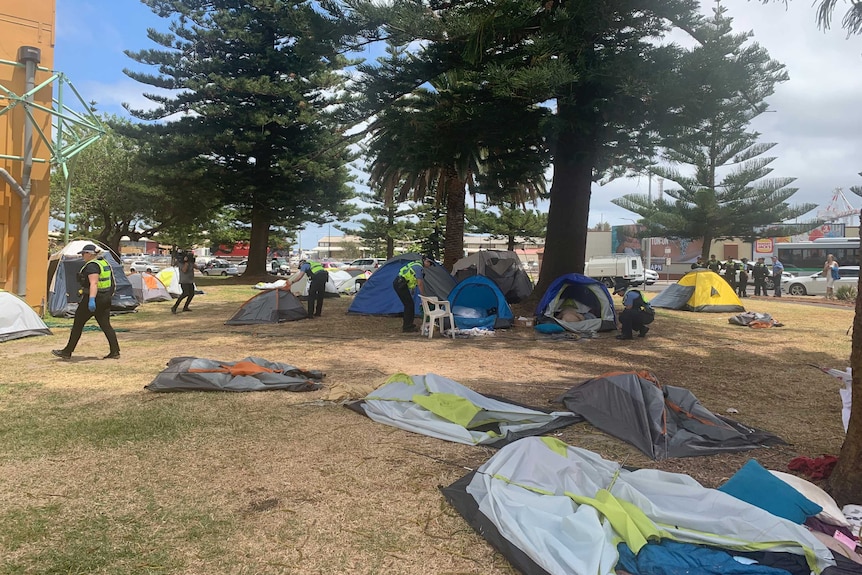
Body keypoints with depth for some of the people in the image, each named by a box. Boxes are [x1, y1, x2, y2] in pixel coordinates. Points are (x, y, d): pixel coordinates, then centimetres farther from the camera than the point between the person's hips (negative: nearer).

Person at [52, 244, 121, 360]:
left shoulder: (91, 265, -14)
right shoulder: (104, 263, 14)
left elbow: (94, 283, -25)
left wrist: (91, 300, -32)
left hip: (93, 298, -9)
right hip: (105, 298, 9)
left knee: (78, 324, 3)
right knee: (105, 325, 7)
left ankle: (67, 352, 12)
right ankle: (115, 352, 0)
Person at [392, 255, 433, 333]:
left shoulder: (419, 266, 18)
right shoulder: (419, 267, -14)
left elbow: (422, 282, 23)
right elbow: (420, 284, -15)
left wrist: (424, 295, 24)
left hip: (398, 283, 10)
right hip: (400, 284, -10)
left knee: (409, 304, 14)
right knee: (409, 304, -5)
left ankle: (408, 325, 22)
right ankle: (406, 327, 0)